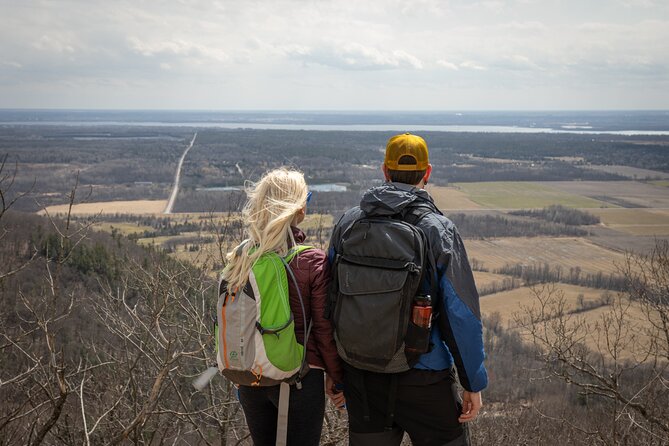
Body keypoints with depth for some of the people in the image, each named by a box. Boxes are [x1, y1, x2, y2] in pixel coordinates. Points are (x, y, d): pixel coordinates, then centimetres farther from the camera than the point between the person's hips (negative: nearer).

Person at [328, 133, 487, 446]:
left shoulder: (348, 223, -1)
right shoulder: (439, 230, -12)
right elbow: (462, 316, -13)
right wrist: (473, 383, -4)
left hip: (361, 376, 4)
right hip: (423, 378, -4)